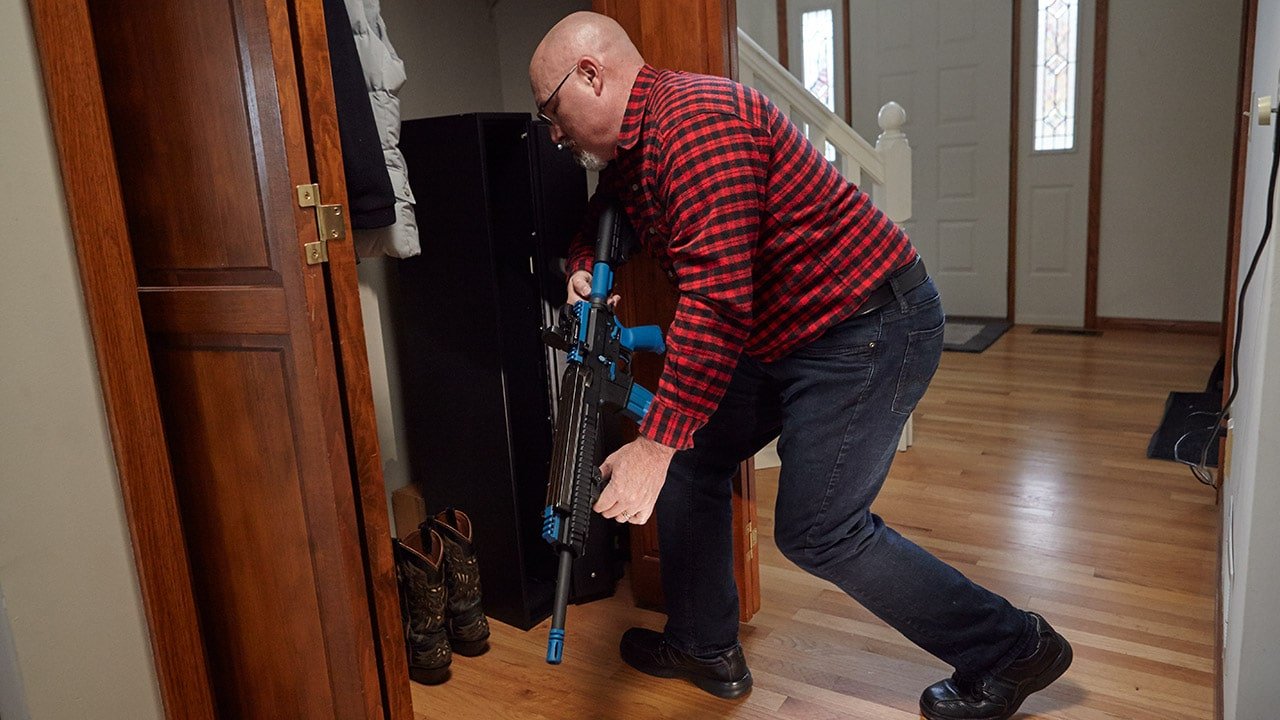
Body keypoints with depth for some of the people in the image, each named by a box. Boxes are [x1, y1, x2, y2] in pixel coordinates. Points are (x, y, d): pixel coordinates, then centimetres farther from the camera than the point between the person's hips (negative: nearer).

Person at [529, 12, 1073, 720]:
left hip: (868, 325, -10)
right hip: (781, 336, 10)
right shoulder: (630, 149, 9)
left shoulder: (696, 123, -24)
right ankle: (705, 650, 27)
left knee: (815, 530, -8)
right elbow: (600, 217, 28)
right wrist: (583, 268, 4)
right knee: (690, 461, 10)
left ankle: (1010, 649, 12)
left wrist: (657, 441, -30)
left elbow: (717, 302, -32)